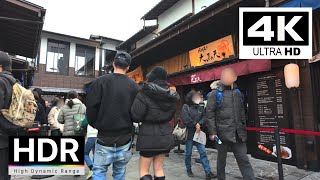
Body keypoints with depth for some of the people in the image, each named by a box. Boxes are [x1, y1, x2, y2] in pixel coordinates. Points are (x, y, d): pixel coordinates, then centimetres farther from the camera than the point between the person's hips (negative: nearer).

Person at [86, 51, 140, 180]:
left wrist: (94, 124, 9)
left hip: (105, 137, -2)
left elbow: (91, 106, -9)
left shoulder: (101, 81, -7)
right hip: (125, 138, 3)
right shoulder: (134, 86, -1)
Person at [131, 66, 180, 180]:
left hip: (148, 134, -6)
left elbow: (136, 116, -11)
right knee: (159, 169, 17)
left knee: (143, 171, 8)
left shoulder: (145, 94, -14)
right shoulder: (171, 95, 4)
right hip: (165, 134, 6)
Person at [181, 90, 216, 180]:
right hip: (189, 134, -4)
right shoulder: (185, 107, -2)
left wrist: (199, 124, -14)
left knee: (203, 152, -2)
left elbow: (204, 117, 3)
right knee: (188, 153, 8)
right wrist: (195, 124, -14)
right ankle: (189, 170, 25)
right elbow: (185, 119, -15)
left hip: (198, 134, 4)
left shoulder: (200, 108, 14)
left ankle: (208, 172, 0)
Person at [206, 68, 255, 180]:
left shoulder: (238, 92, 12)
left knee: (244, 160, 6)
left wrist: (243, 128, 14)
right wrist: (212, 132, -12)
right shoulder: (216, 93, -5)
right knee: (221, 159, 12)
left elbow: (242, 112, 18)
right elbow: (210, 113, -8)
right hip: (223, 132, -4)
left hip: (238, 133, 4)